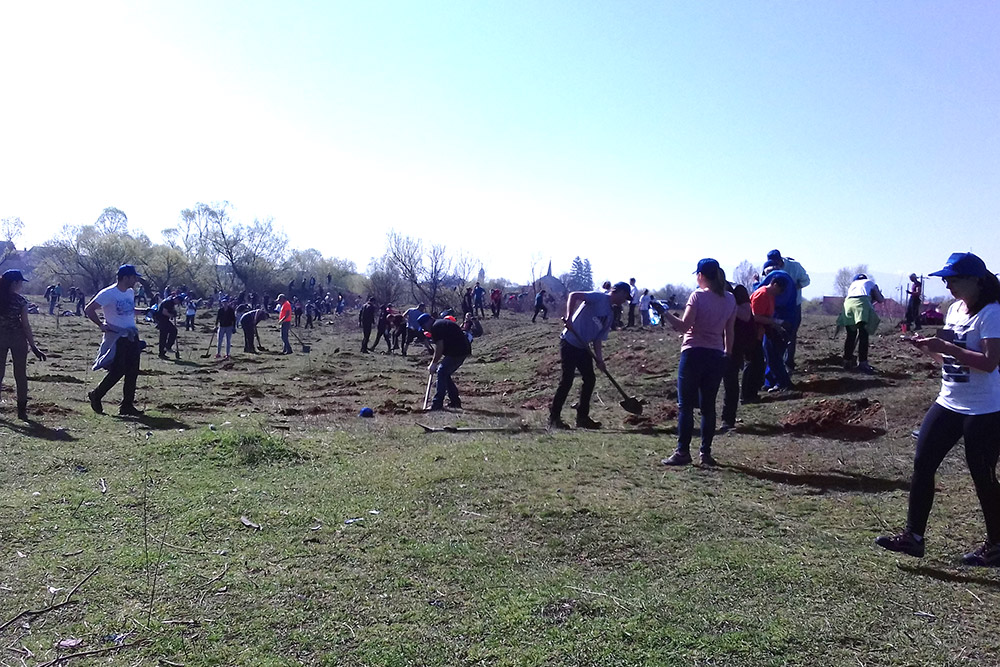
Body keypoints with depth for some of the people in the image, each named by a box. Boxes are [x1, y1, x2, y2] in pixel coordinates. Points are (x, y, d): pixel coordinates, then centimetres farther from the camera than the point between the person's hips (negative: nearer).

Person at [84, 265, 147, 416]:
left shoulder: (131, 292, 10)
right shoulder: (108, 294, -13)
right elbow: (88, 310, -12)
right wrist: (101, 325, -13)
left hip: (132, 336, 7)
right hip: (116, 337, -7)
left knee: (132, 372, 5)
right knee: (117, 371, -6)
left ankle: (127, 405, 11)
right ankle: (96, 396, 16)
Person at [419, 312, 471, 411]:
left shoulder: (436, 326, -10)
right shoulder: (440, 324, 22)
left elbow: (440, 347, -16)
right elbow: (442, 348, 23)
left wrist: (434, 363, -8)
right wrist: (434, 363, 16)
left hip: (458, 351, -10)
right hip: (462, 350, 10)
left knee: (441, 373, -11)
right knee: (445, 374, 16)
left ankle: (437, 404, -14)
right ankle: (455, 401, 20)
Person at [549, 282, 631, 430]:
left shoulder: (610, 315, 17)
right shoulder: (599, 297, -9)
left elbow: (598, 339, 15)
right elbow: (573, 295, -21)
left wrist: (599, 359, 4)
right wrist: (569, 317, -31)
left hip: (583, 347, 9)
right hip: (569, 343, -9)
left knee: (590, 379, 9)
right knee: (567, 380, -9)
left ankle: (582, 417, 20)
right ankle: (554, 418, -1)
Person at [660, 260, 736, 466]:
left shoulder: (698, 296, -10)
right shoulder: (730, 299, 8)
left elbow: (684, 326, -16)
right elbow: (729, 332, 12)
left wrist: (666, 314, -5)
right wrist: (727, 353, 21)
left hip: (694, 354, -5)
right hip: (717, 356, 5)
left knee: (685, 405, 1)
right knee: (708, 406, 11)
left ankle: (682, 452, 1)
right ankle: (706, 452, 12)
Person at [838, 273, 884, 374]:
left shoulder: (852, 284, 36)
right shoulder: (870, 282, 29)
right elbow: (880, 300, 22)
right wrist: (872, 298, 41)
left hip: (848, 302, 3)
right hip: (862, 302, -3)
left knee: (851, 335, 15)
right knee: (863, 335, -5)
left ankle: (847, 361, 19)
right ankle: (862, 362, -14)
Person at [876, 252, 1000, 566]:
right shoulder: (955, 309, 10)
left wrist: (945, 347, -26)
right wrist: (928, 347, -2)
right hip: (948, 404, 8)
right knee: (922, 464, 4)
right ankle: (913, 536, 12)